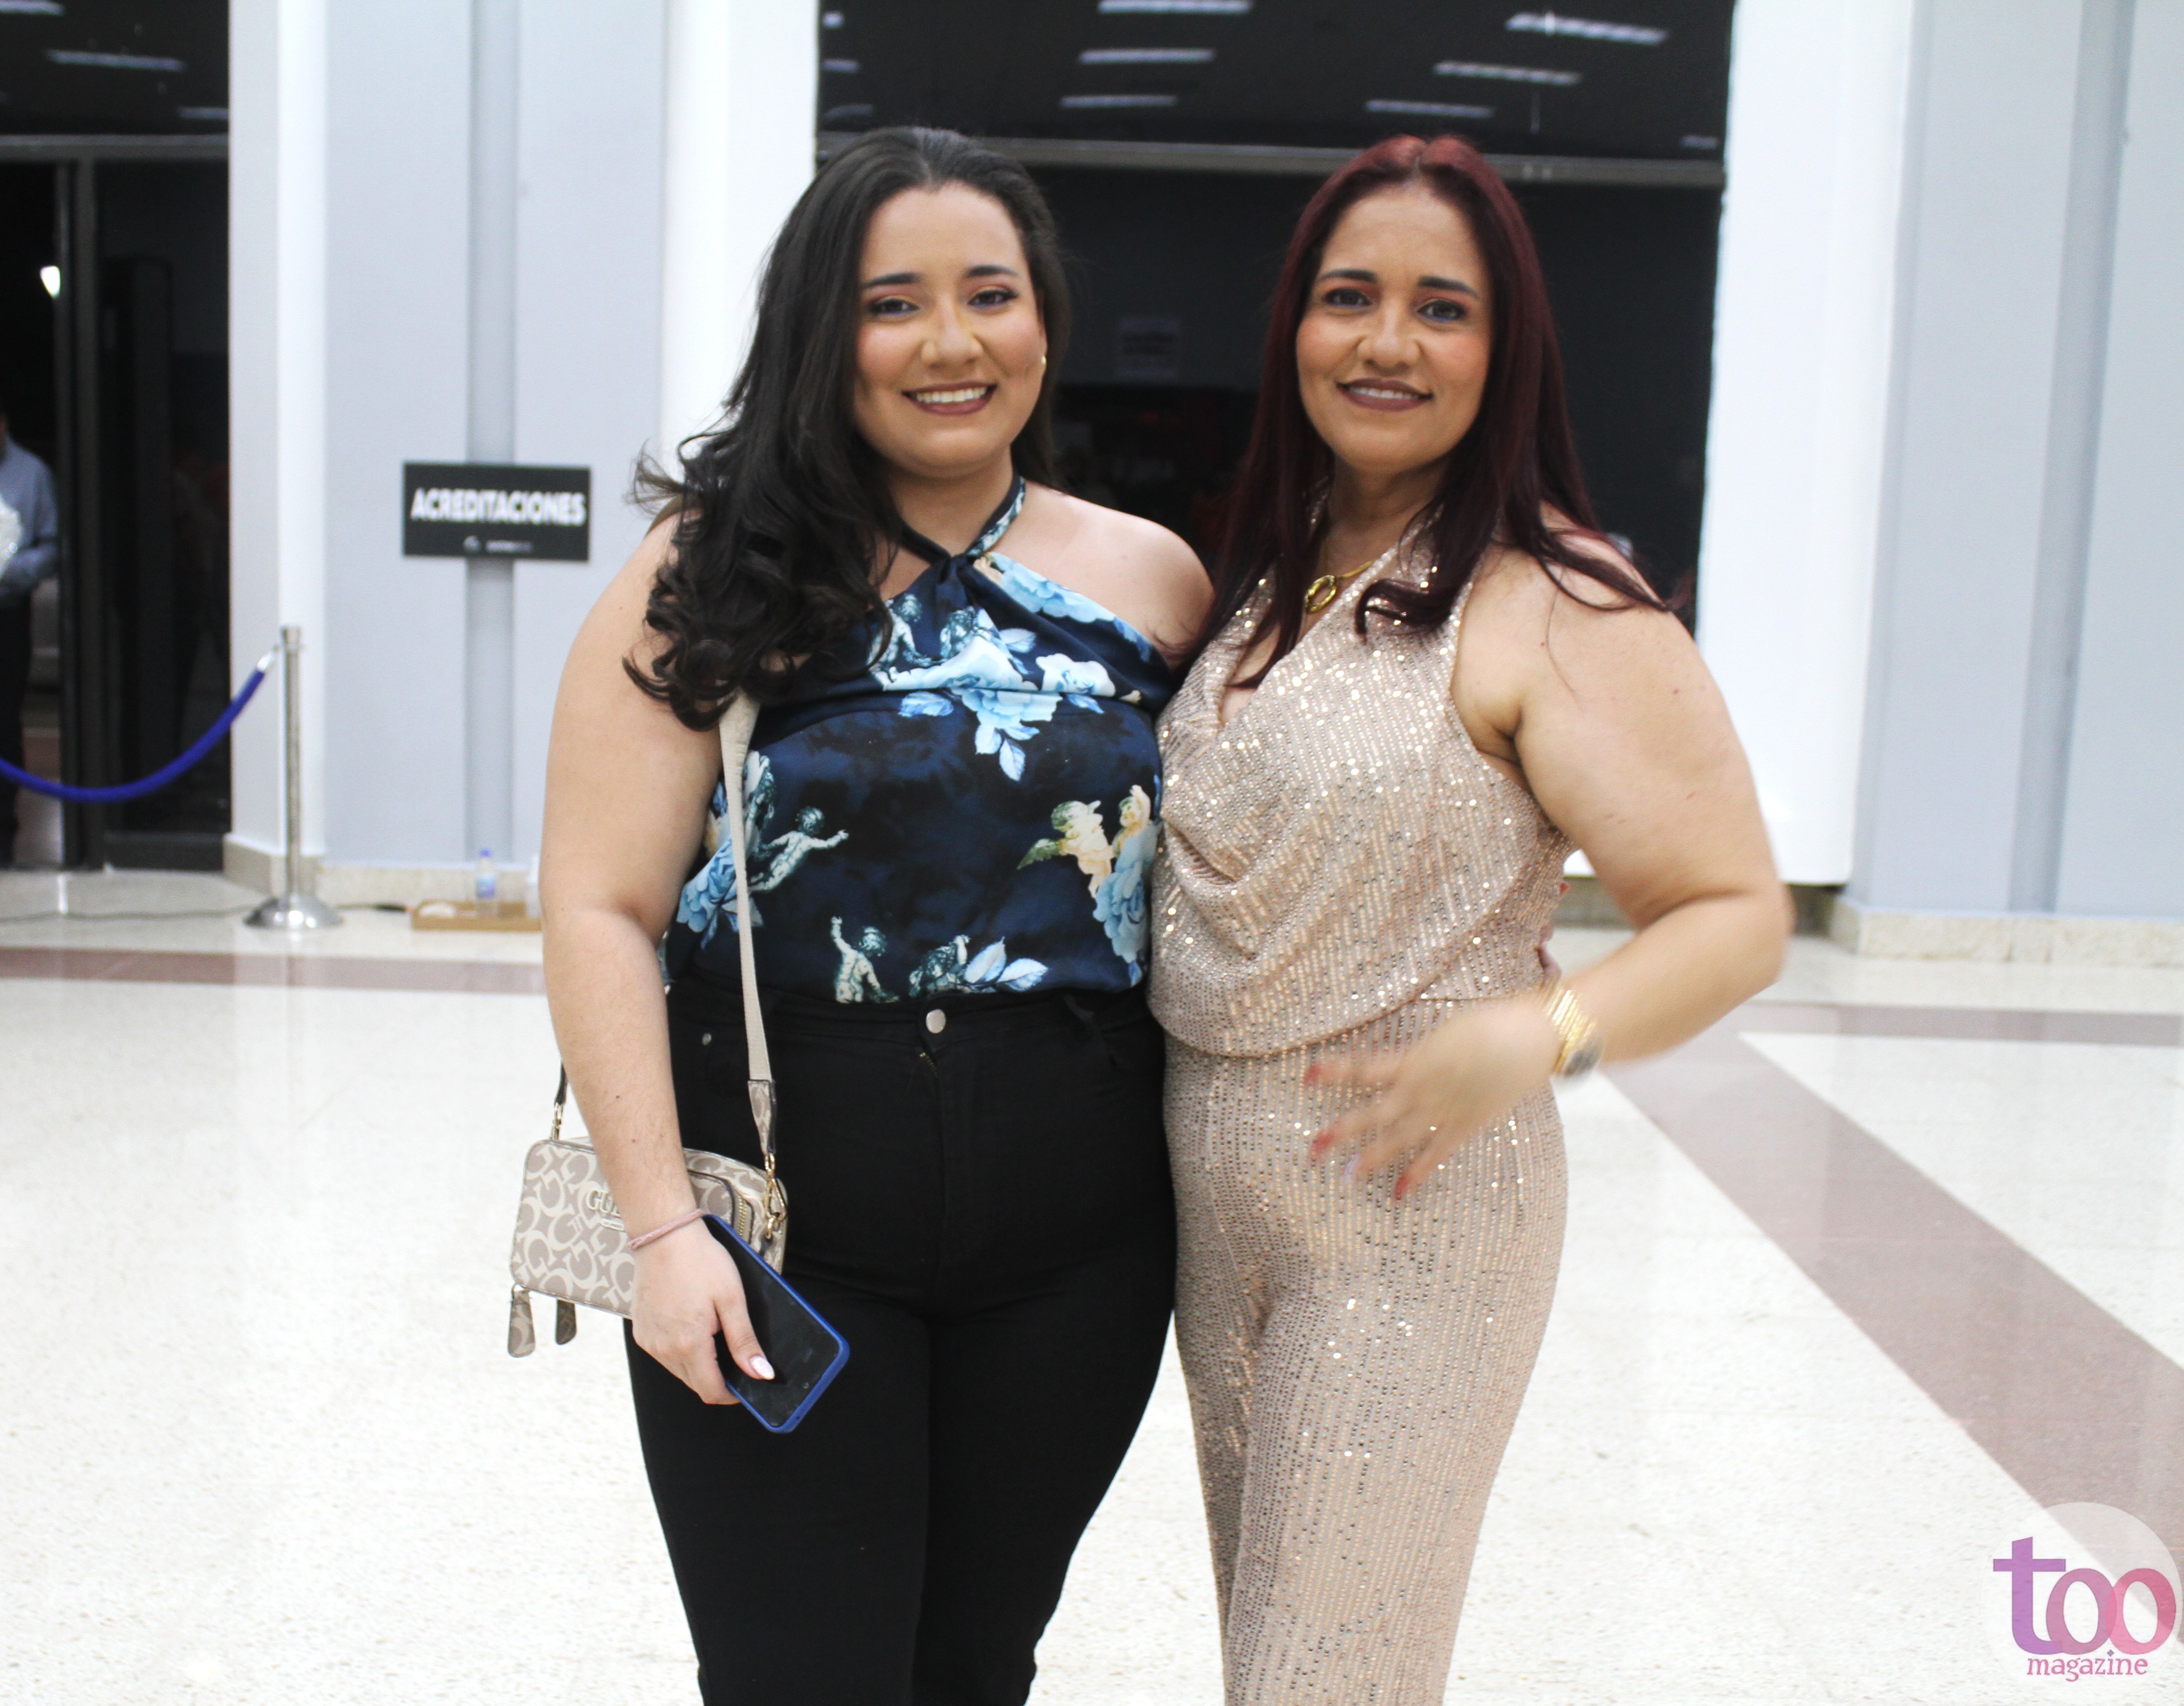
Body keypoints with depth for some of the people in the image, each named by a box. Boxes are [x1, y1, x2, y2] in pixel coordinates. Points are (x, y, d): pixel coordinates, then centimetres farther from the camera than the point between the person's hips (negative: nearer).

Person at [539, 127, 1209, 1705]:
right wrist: (664, 1225, -17)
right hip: (777, 1234, -2)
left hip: (1074, 1252, 3)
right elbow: (602, 910, -10)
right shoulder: (718, 579, -6)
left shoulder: (1152, 580, 3)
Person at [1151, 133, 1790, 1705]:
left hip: (1415, 1207, -7)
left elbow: (1738, 915, -16)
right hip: (1211, 1199, 7)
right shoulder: (1262, 583, 8)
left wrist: (1534, 1039, -32)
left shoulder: (1559, 607, -14)